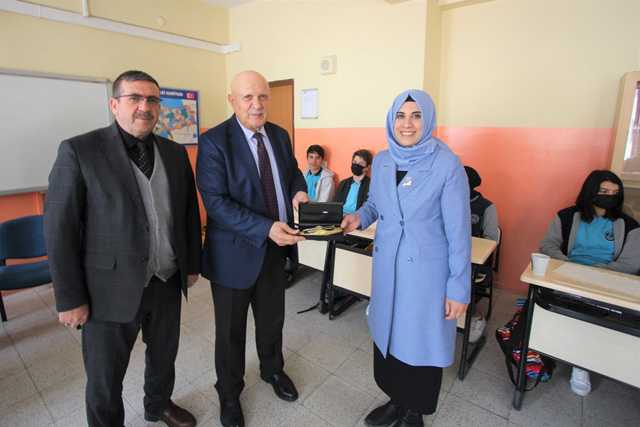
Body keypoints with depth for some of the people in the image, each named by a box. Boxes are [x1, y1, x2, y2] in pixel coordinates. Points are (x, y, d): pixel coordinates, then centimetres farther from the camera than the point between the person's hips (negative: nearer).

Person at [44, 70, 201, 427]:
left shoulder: (175, 153, 4)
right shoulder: (80, 151, -10)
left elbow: (190, 212, 9)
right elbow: (59, 228, -10)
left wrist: (193, 263, 10)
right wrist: (70, 298, -9)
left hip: (168, 282, 5)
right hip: (111, 288, -4)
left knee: (164, 356, 23)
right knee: (105, 377, 15)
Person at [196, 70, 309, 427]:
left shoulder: (280, 135, 4)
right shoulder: (214, 142, -15)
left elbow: (293, 170, 16)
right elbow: (216, 202, -21)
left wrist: (298, 190, -8)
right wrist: (266, 228, -30)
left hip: (276, 247, 5)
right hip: (236, 251, -5)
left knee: (273, 320, 23)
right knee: (231, 332, 16)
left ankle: (273, 370, 52)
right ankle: (230, 394, 42)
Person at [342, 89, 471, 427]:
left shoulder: (447, 164, -15)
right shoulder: (381, 161, 0)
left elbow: (459, 231, -12)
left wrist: (459, 287, -11)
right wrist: (358, 217, -8)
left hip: (427, 269, -4)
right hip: (387, 264, 5)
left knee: (421, 340, 12)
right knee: (388, 333, 17)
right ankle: (395, 400, 44)